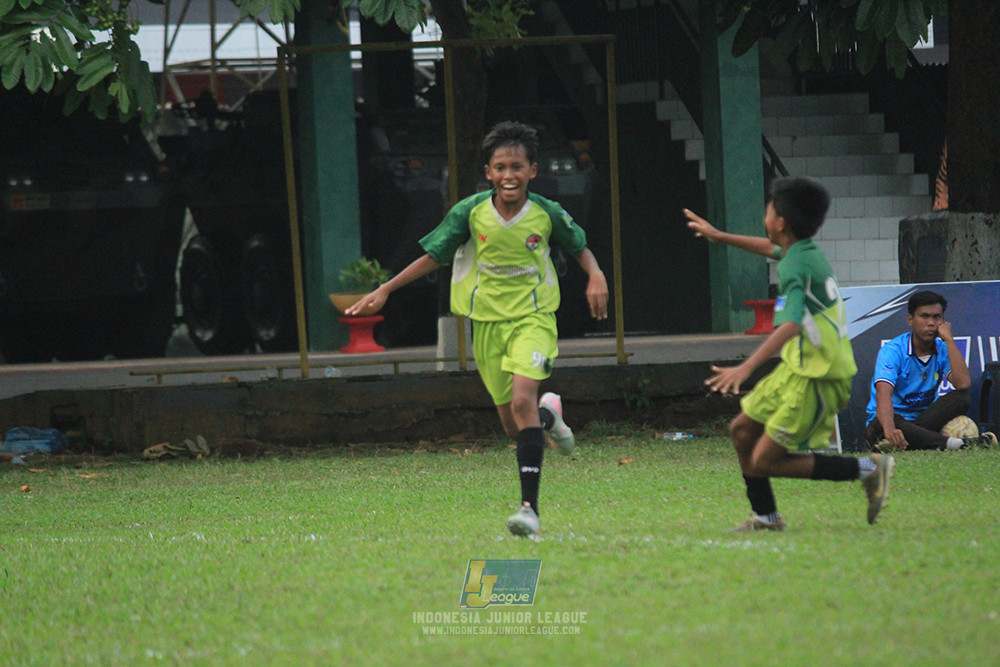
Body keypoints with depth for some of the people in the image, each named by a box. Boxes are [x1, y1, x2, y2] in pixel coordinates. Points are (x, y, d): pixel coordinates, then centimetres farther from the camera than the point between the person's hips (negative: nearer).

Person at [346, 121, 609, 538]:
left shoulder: (548, 214, -7)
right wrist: (385, 291, 3)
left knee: (522, 400, -25)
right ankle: (549, 413, 46)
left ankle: (530, 505, -26)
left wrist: (596, 276, -9)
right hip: (487, 321, 3)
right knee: (513, 425, 7)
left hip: (533, 318, -3)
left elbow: (580, 248, 11)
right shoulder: (471, 213, -5)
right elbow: (433, 256, 5)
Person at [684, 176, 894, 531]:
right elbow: (771, 249, 32)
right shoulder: (806, 252, 8)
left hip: (815, 379, -10)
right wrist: (718, 236, 40)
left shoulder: (797, 269, -21)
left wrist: (746, 368, -44)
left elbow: (792, 325, -35)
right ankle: (765, 516, 27)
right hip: (797, 369, 10)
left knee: (764, 461, -8)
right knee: (742, 430, 17)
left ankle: (868, 469, -8)